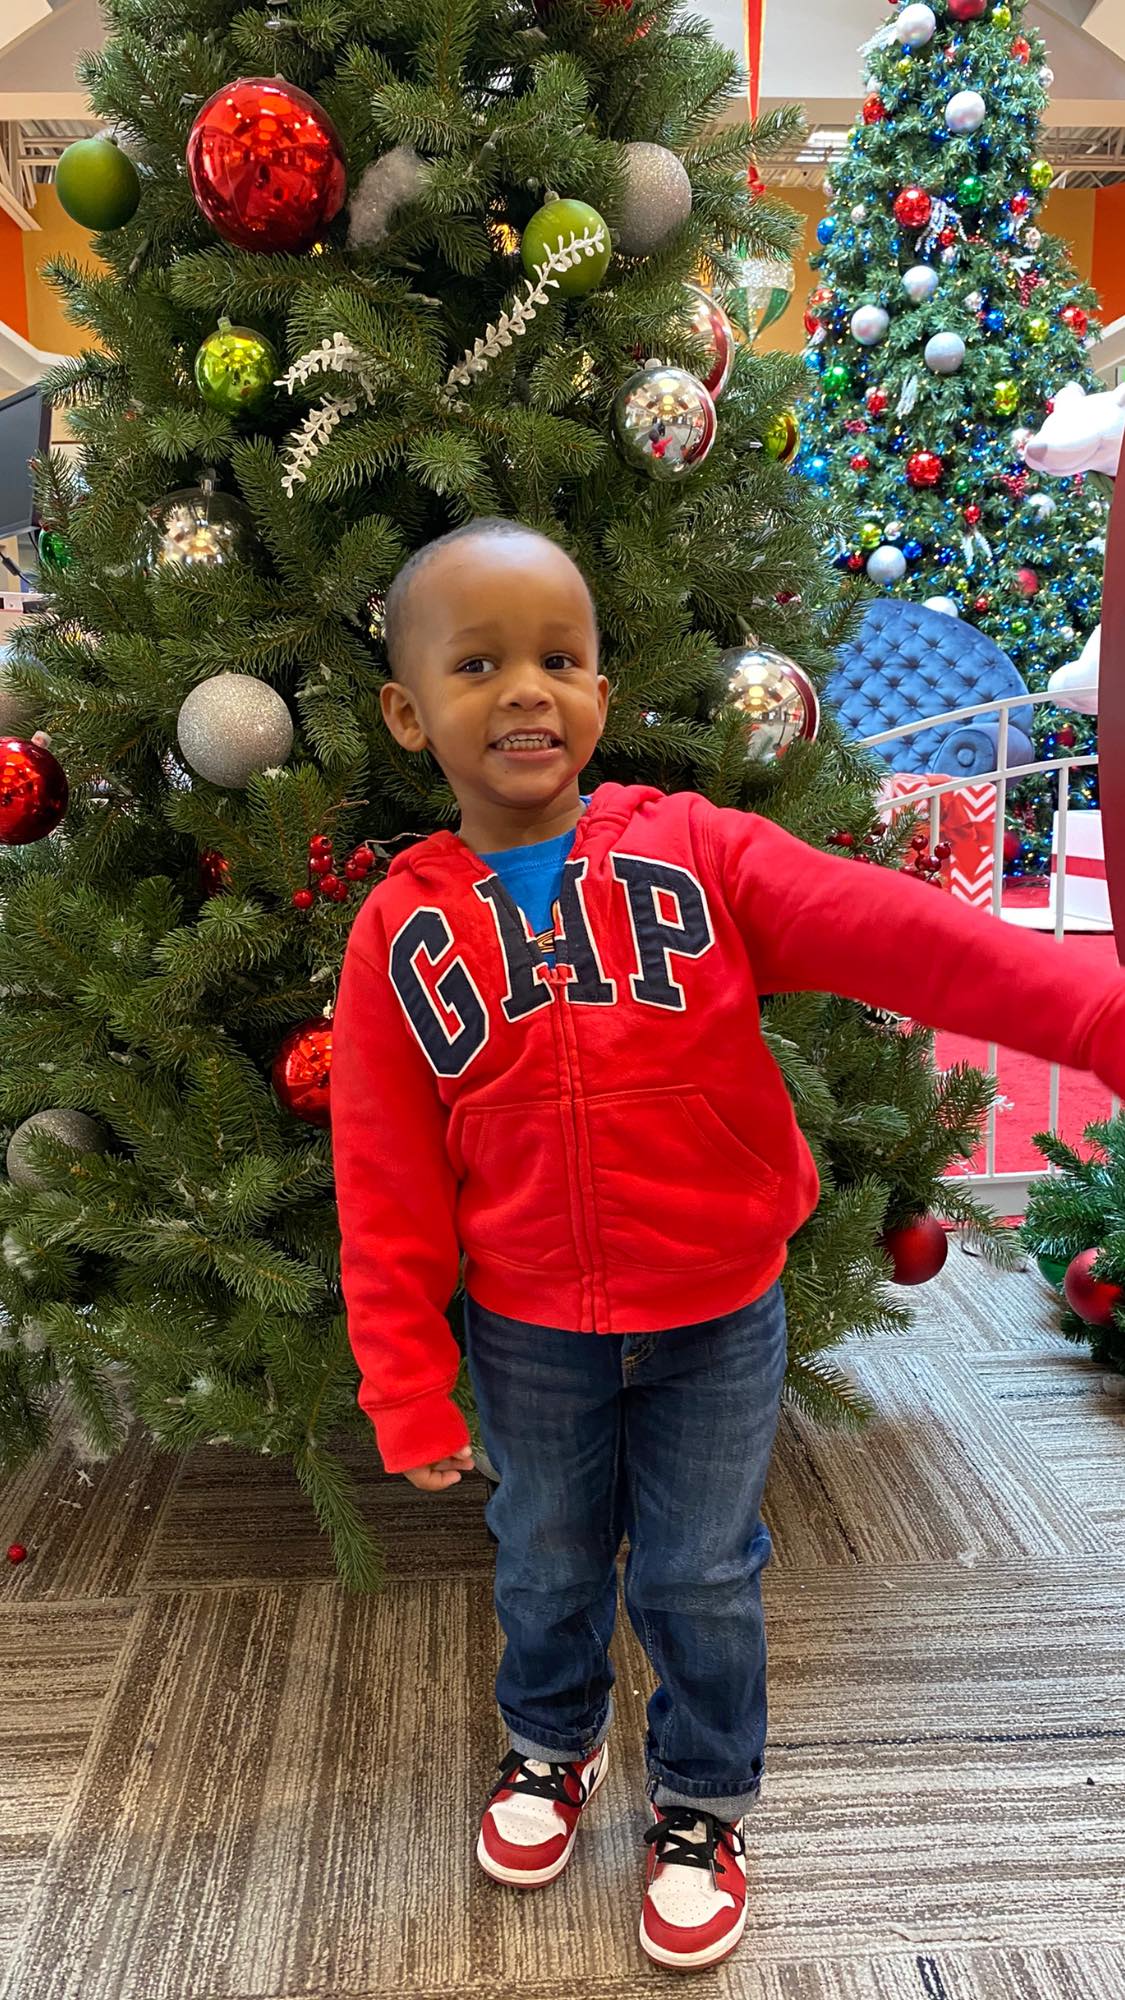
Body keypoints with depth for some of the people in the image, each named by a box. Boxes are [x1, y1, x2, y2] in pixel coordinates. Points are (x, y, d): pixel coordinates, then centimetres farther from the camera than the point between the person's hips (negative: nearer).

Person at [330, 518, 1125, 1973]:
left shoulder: (695, 850, -12)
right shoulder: (400, 933, -9)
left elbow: (899, 936, -22)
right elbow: (386, 1188, -6)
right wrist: (408, 1391, -5)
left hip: (719, 1318, -1)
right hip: (528, 1334, 2)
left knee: (701, 1579, 15)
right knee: (547, 1561, 23)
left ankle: (702, 1802, 44)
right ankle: (553, 1745, 53)